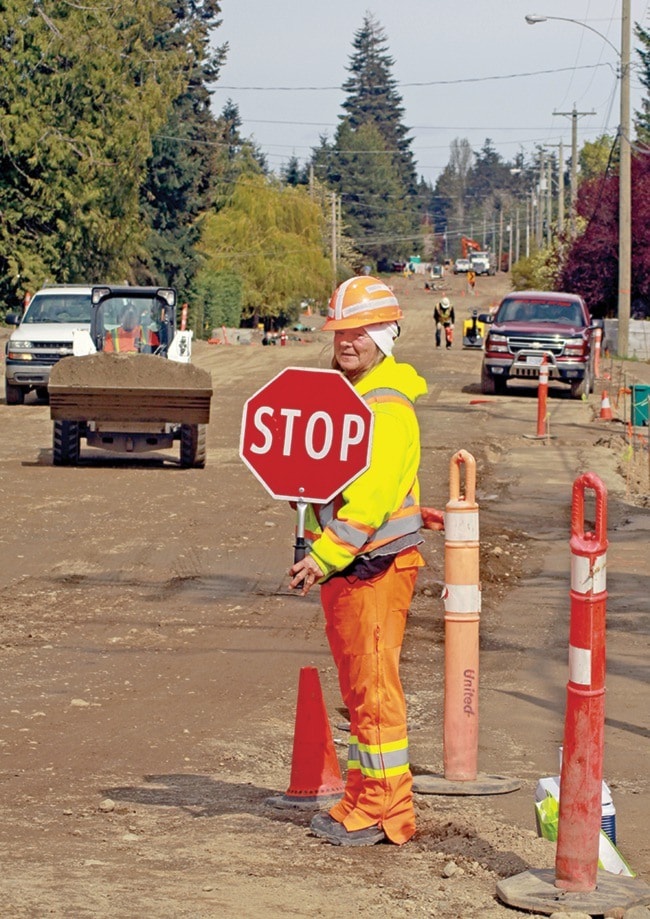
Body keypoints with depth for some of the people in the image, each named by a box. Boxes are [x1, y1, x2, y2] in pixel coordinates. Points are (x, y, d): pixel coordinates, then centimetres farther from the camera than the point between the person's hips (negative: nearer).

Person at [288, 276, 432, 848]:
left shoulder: (389, 408, -16)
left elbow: (370, 498, -24)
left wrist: (324, 557, -29)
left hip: (377, 564, -10)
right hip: (344, 565, 10)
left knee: (374, 688, -6)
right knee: (357, 688, 14)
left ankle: (385, 813, -1)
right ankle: (362, 798, 21)